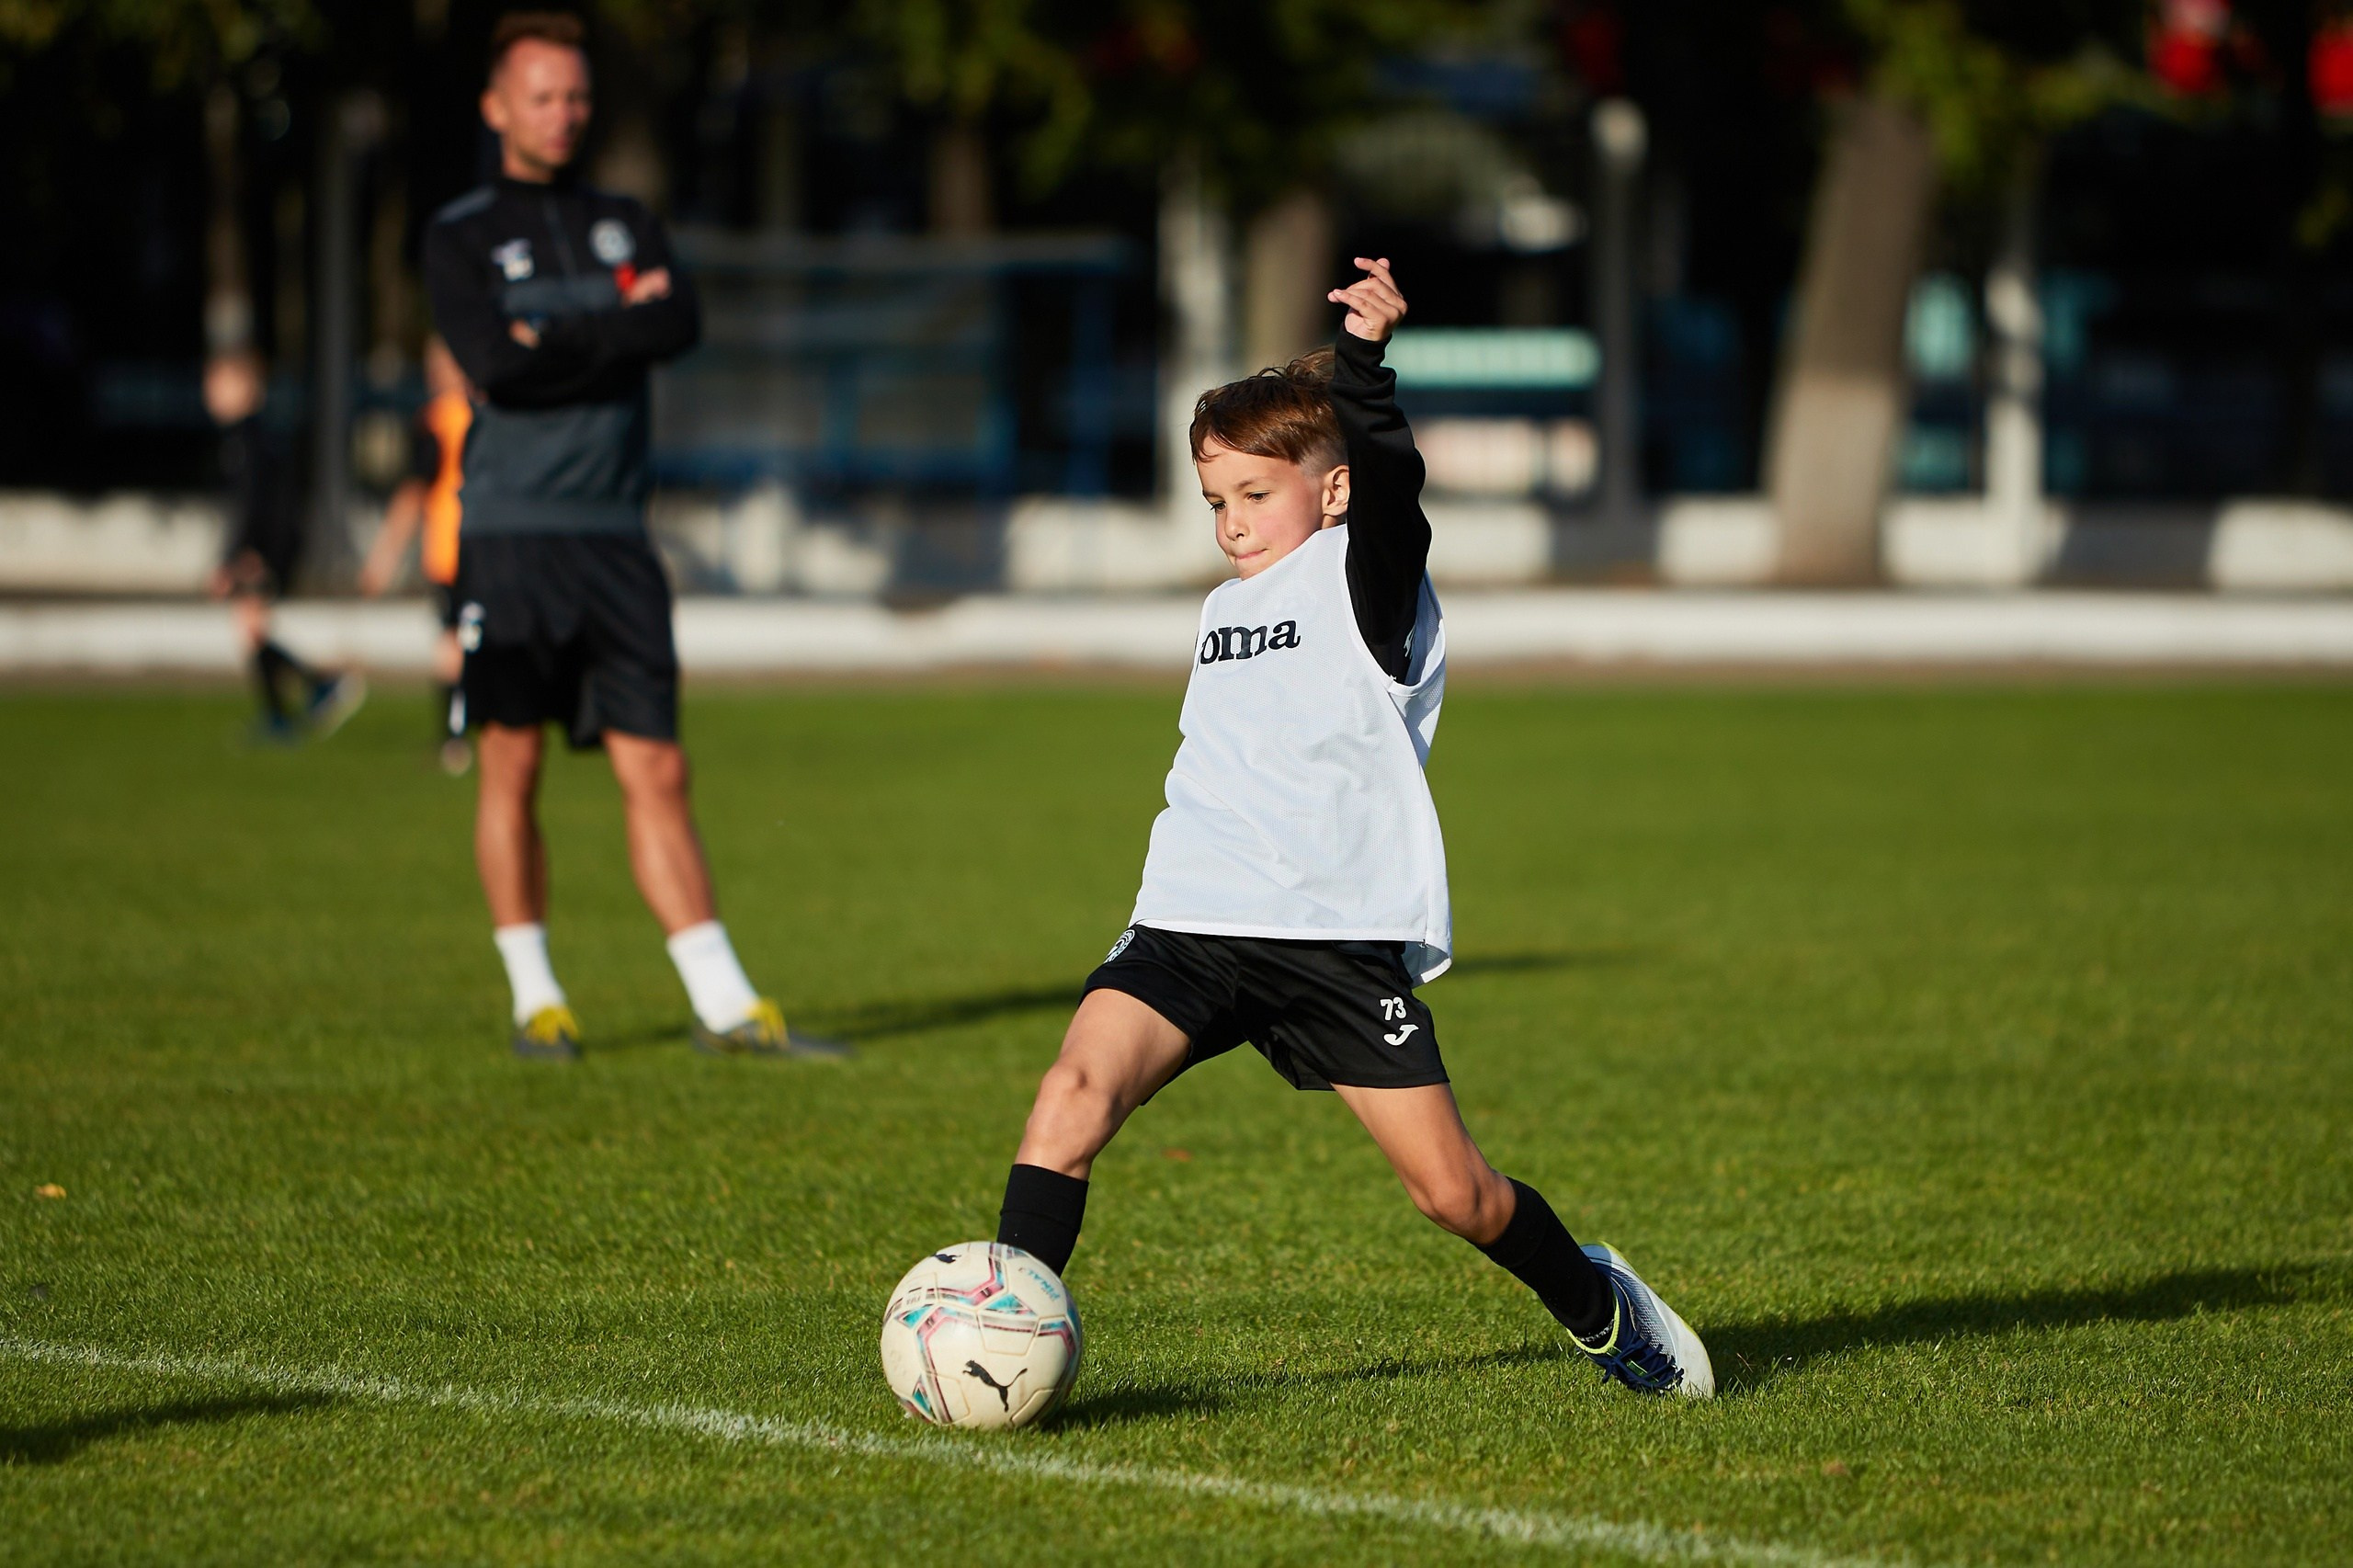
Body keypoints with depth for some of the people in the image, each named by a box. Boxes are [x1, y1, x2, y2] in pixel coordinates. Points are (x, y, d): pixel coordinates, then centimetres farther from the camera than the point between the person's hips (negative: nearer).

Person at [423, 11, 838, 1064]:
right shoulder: (460, 237, 3)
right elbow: (496, 365, -13)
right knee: (511, 766, 0)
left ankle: (723, 1005, -4)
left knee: (655, 770, 0)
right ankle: (534, 1000, 10)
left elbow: (680, 326, -4)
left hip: (615, 541, 3)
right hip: (510, 533, -3)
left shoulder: (623, 224, 16)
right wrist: (618, 329, -5)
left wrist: (558, 343, -10)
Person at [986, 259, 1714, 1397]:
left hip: (1339, 940, -5)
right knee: (1077, 1090, -22)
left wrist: (1363, 363, -34)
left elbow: (1387, 486, -21)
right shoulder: (1226, 608, 21)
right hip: (1192, 923, 5)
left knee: (1455, 1193, -2)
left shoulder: (1361, 578, 0)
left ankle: (1597, 1308, 26)